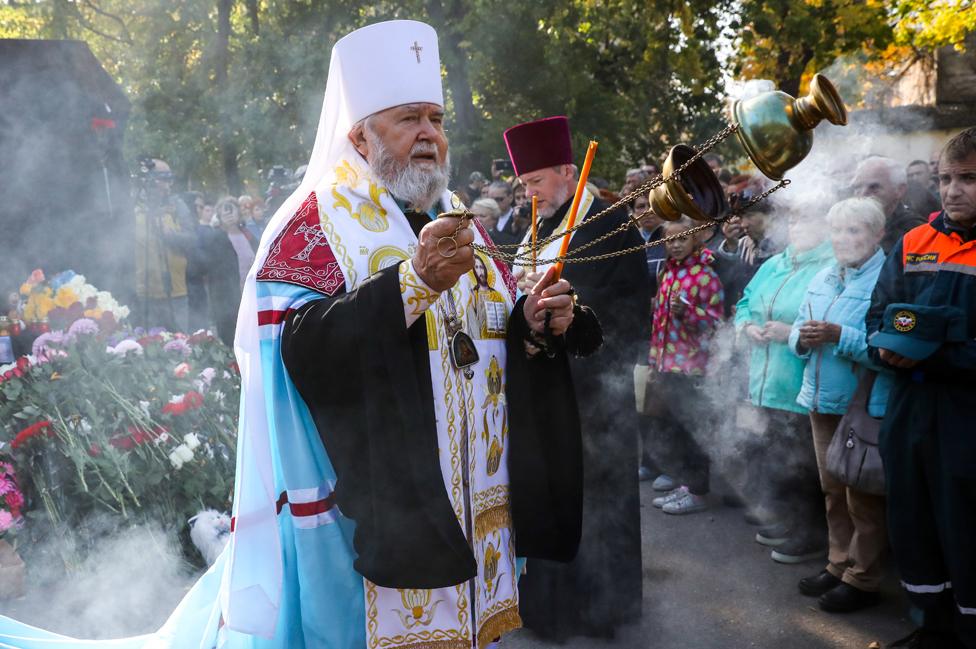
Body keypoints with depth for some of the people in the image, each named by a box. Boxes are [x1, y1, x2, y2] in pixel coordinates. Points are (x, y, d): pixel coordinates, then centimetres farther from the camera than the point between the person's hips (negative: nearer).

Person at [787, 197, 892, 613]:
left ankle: (863, 579, 16)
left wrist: (839, 336, -28)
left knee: (862, 497, 4)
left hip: (865, 407, -7)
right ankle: (839, 564, 31)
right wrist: (802, 338, -8)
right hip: (822, 402, 7)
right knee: (833, 491, 17)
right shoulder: (822, 279, 12)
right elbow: (797, 333, 15)